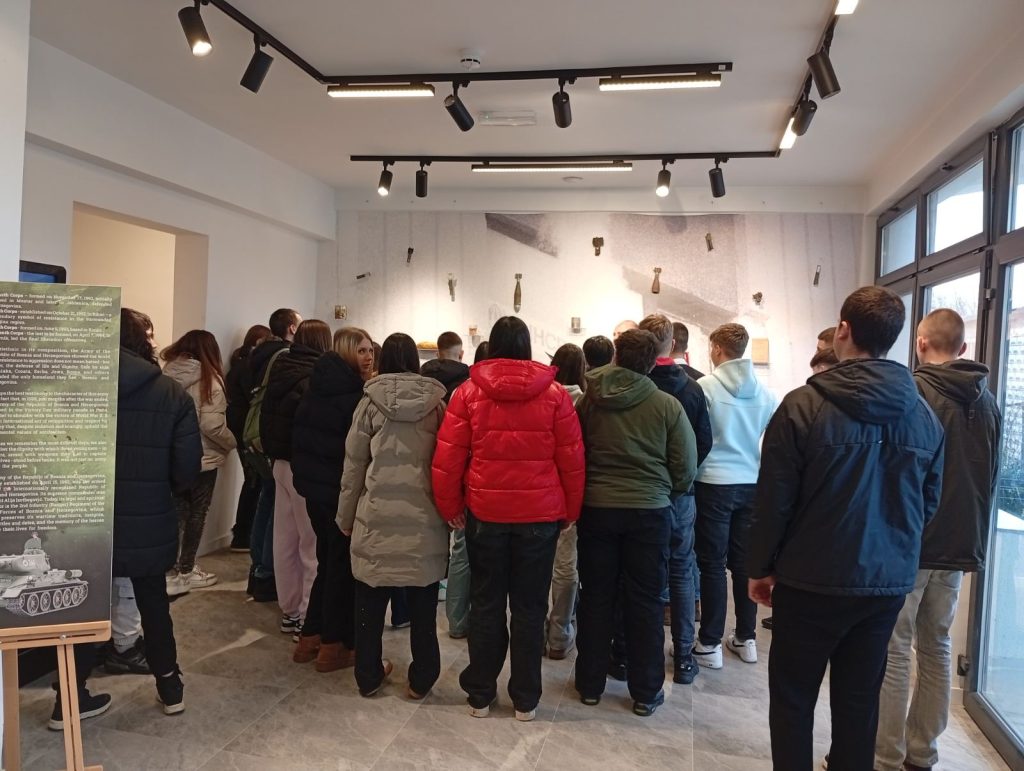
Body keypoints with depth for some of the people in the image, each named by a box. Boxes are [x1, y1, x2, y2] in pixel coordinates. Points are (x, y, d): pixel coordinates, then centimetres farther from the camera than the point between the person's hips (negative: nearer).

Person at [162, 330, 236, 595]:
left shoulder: (167, 374, -1)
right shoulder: (209, 379, -15)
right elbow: (212, 425, -20)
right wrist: (232, 442, -3)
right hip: (202, 459, -5)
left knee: (176, 514, 14)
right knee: (196, 514, 10)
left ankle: (169, 571, 17)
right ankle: (186, 570, 19)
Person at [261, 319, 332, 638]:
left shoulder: (279, 370, 7)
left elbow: (267, 415, 15)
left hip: (281, 462, 8)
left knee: (285, 540, 13)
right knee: (314, 543, 0)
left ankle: (290, 610, 24)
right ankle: (307, 617, 5)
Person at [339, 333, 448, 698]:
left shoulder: (370, 403, -1)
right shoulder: (436, 405, 0)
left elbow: (353, 465, 2)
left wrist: (346, 516, 12)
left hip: (376, 516, 0)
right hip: (424, 518, 0)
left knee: (370, 603, 14)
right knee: (422, 606, 11)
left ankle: (368, 676, 27)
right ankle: (421, 679, 22)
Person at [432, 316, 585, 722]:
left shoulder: (468, 391, -3)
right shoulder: (554, 393, -2)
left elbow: (447, 457, -3)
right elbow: (572, 460, 0)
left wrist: (450, 507, 8)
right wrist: (570, 511, 10)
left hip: (485, 513, 0)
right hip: (540, 515, 0)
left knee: (486, 603, 13)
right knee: (530, 606, 11)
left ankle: (480, 695, 24)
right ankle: (525, 700, 21)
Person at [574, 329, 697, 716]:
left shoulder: (588, 400, -4)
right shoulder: (667, 405, -8)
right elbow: (685, 467, -4)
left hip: (596, 509, 2)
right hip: (649, 511, -1)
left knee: (596, 598, 13)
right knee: (645, 602, 10)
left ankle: (590, 684, 24)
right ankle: (646, 692, 19)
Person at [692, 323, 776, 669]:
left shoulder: (706, 385, -11)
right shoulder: (763, 391, 0)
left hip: (714, 484, -4)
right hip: (752, 483, 4)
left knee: (712, 564, 4)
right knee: (744, 561, 14)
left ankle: (710, 643, 10)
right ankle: (746, 638, 24)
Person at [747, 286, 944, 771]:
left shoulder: (804, 405, -16)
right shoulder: (924, 414, -1)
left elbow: (773, 499, -13)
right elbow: (929, 503, 8)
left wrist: (760, 568, -1)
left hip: (811, 582, -4)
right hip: (888, 584, 5)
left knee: (792, 700, 11)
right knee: (859, 703, 17)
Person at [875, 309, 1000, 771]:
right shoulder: (987, 403, 8)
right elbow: (989, 482, 14)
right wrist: (974, 545, 22)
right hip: (958, 547, 6)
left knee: (893, 653, 1)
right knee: (936, 650, 15)